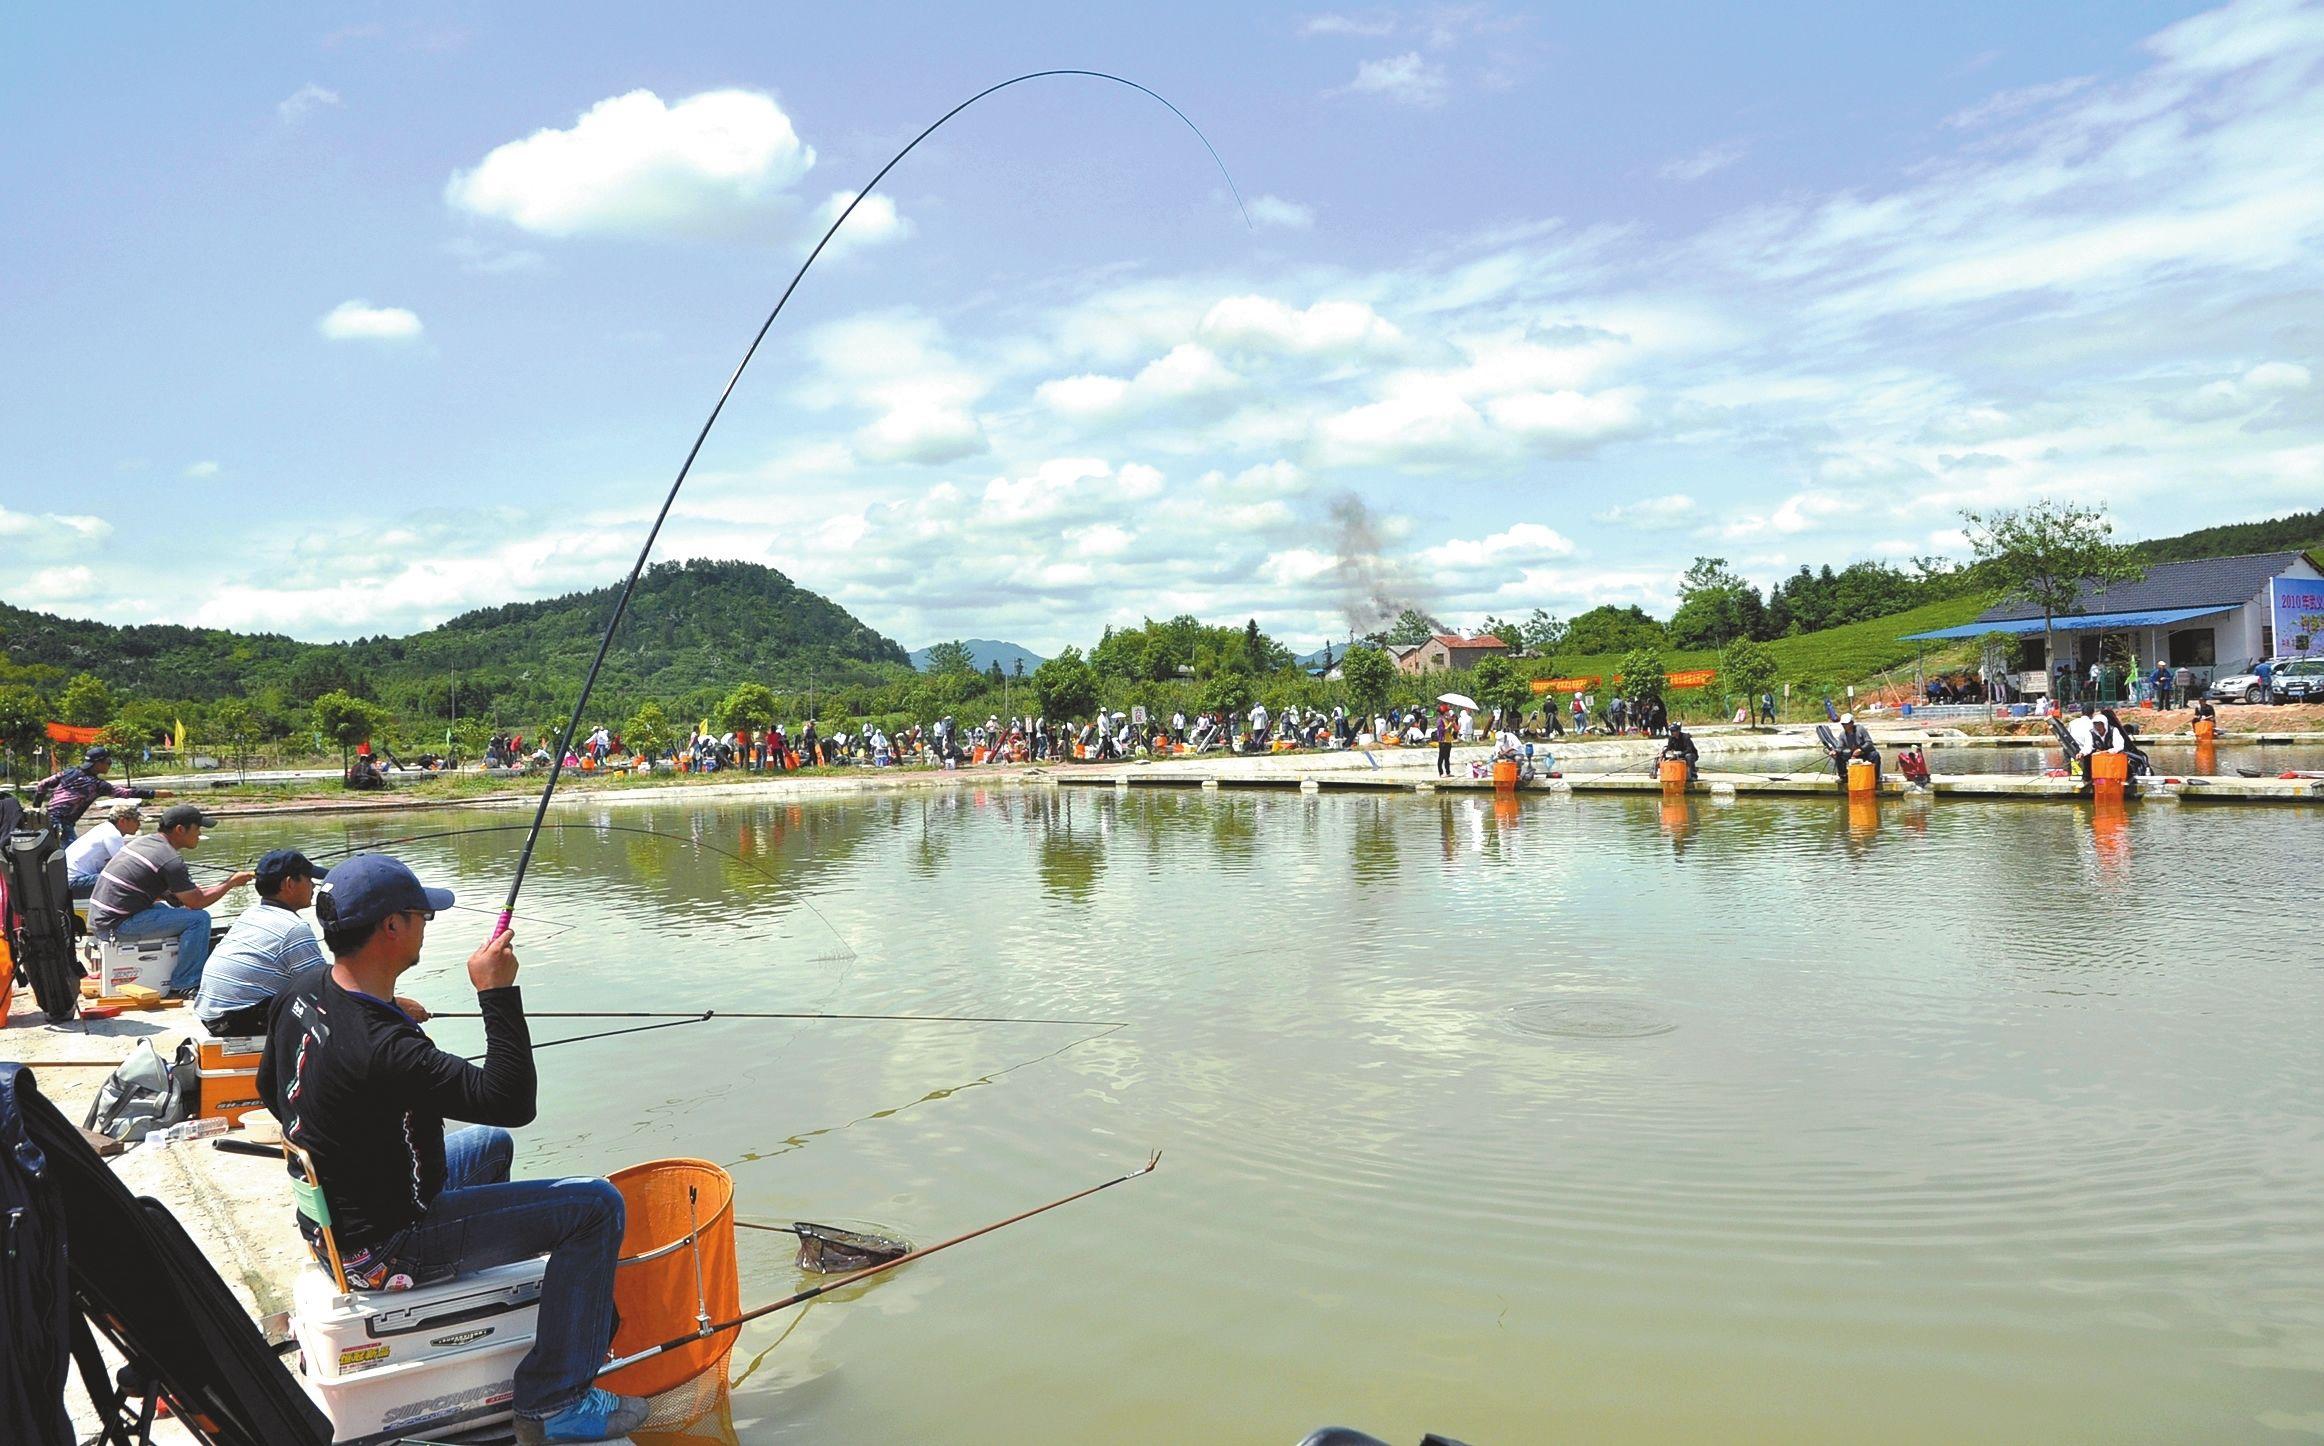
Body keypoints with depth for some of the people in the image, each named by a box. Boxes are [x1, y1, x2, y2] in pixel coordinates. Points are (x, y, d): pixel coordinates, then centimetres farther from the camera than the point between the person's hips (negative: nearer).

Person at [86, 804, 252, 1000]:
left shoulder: (144, 841, 12)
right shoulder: (171, 860, -15)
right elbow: (197, 903, -10)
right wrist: (231, 883, 2)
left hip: (99, 920, 10)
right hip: (117, 926, -10)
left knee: (178, 909, 25)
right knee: (198, 918, -12)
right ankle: (183, 987, -5)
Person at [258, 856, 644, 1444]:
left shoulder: (302, 992, -5)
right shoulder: (383, 1049, -34)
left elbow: (271, 1088, 14)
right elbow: (513, 1101, -33)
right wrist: (498, 993, -28)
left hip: (329, 1220, 10)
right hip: (384, 1250, -10)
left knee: (491, 1144, 31)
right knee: (596, 1205, -11)